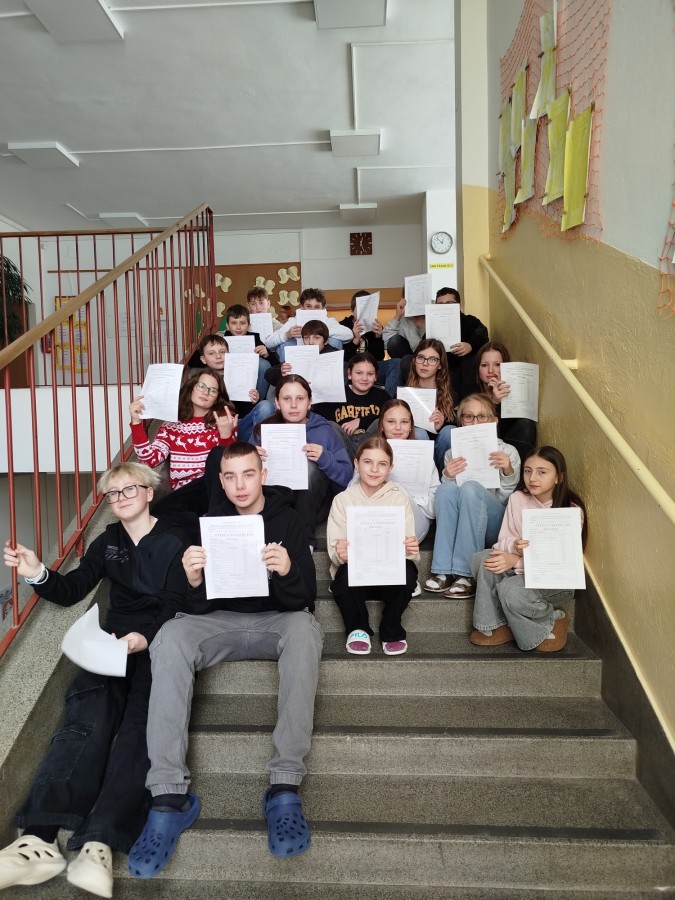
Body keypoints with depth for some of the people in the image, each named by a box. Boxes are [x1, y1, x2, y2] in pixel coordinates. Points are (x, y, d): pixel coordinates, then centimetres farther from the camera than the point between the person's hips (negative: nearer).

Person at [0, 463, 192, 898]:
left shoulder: (175, 541, 5)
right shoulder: (108, 542, 20)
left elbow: (175, 606, -4)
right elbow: (70, 591, 15)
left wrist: (145, 637, -23)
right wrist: (37, 573, -6)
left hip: (159, 642, -3)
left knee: (141, 724, -29)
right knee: (87, 715, -26)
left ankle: (99, 843, -42)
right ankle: (41, 838, -40)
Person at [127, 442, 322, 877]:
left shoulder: (287, 519, -3)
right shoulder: (211, 520, 2)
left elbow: (304, 599, -10)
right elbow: (203, 604, 0)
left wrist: (287, 573, -33)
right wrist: (194, 581, -24)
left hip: (277, 620, -2)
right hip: (224, 621, 2)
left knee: (304, 627, -37)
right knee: (172, 636, -29)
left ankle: (285, 786, -36)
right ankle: (170, 794, -32)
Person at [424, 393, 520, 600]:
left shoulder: (507, 452, 7)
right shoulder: (453, 453, 13)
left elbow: (506, 499, 0)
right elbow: (446, 496, 8)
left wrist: (508, 472, -19)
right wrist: (447, 476, -13)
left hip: (493, 525, -2)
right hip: (459, 524, 2)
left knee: (470, 488, -32)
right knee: (447, 488, -30)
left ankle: (466, 574, -32)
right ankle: (444, 571, -30)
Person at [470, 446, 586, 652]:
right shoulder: (517, 498, -6)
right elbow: (503, 540, -4)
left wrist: (517, 561, -33)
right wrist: (514, 546, -30)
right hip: (520, 568, 5)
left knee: (510, 589, -33)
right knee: (483, 560, -23)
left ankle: (548, 625, -3)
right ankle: (492, 626, -10)